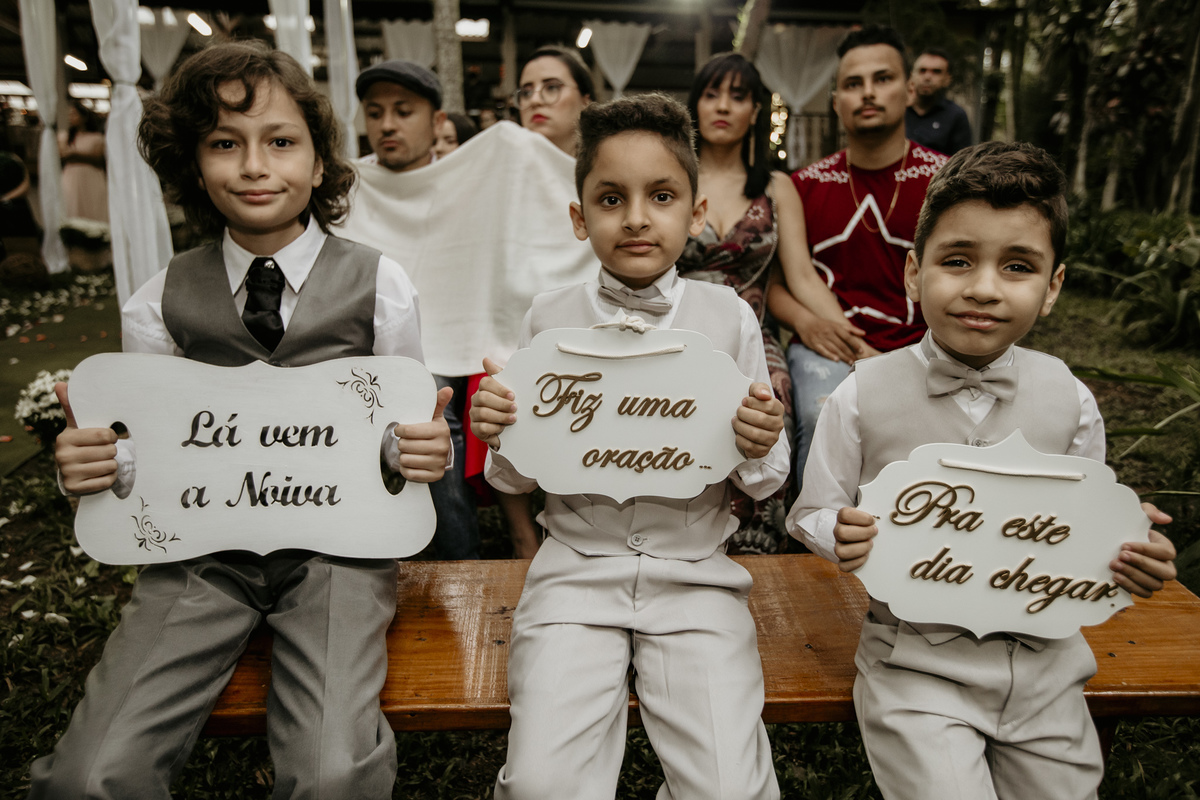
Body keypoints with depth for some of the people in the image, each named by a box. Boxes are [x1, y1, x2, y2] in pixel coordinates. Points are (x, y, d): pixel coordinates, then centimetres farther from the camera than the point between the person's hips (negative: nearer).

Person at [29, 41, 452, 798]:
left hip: (336, 543, -2)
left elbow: (407, 435, 5)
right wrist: (98, 462, -10)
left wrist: (424, 452, -18)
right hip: (202, 547, 3)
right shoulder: (159, 305, 5)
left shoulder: (380, 287, -1)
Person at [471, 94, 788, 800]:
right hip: (578, 566, 0)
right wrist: (498, 436, -14)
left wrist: (760, 449, -16)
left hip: (694, 569, 0)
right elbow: (519, 480, 8)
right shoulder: (550, 319, 0)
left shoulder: (729, 317, 0)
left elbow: (763, 486, 6)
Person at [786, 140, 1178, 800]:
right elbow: (811, 513, -4)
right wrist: (841, 535, -25)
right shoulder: (862, 396, -12)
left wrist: (1135, 557, -13)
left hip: (1043, 660, 3)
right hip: (917, 664, -3)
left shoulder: (1070, 401, -3)